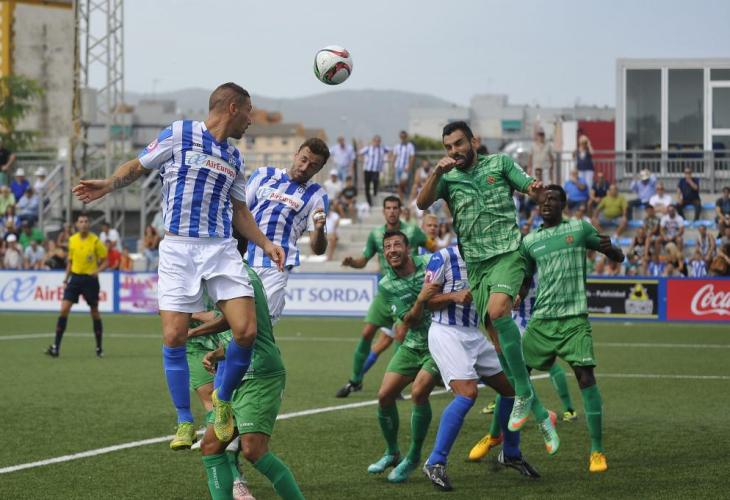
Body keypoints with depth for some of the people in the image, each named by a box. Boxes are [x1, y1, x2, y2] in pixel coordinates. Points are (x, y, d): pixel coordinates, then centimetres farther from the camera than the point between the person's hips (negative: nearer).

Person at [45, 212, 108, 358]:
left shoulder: (95, 241, -7)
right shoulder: (72, 240, 5)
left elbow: (105, 261, -3)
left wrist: (97, 270, -22)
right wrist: (66, 279, 13)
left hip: (90, 279, -3)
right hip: (75, 277, 3)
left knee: (95, 312, 4)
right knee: (64, 309, -9)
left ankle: (99, 348, 18)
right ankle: (56, 347, -9)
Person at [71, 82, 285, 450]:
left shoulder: (234, 158, 19)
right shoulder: (179, 134, 3)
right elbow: (138, 167, 8)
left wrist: (265, 244, 11)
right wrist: (109, 185, -10)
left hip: (222, 250, 4)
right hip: (178, 250, -4)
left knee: (246, 331, -12)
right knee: (174, 337, -9)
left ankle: (223, 400, 14)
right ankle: (185, 422, 8)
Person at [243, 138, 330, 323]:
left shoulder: (316, 195, 6)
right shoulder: (263, 175, 11)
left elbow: (318, 249, 3)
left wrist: (319, 229, -19)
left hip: (276, 268, -2)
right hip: (241, 261, 2)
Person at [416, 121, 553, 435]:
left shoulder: (500, 163, 9)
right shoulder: (448, 178, 14)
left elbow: (530, 188, 5)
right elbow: (422, 203, 0)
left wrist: (536, 189, -18)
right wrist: (437, 172, -15)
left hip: (507, 253, -4)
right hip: (476, 264, 4)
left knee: (497, 310, -31)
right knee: (500, 339, 0)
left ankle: (523, 393, -24)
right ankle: (537, 411, 8)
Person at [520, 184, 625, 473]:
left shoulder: (579, 229, 4)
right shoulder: (530, 241, 12)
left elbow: (619, 258, 5)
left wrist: (609, 248, -17)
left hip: (574, 318, -3)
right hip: (541, 319, 3)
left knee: (585, 376, -14)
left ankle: (597, 451, -9)